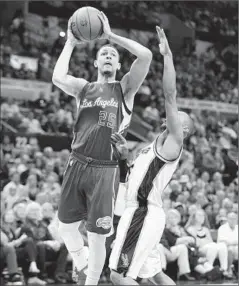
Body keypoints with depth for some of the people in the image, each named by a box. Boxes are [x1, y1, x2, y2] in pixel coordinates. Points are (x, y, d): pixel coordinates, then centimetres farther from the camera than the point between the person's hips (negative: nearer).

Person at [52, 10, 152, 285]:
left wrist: (111, 35, -4)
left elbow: (146, 55, -9)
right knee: (66, 227, 10)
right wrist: (70, 43, -1)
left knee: (97, 237, -1)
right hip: (77, 165, 3)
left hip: (104, 170, -3)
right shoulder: (83, 87, 12)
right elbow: (58, 78, -10)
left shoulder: (124, 88, 6)